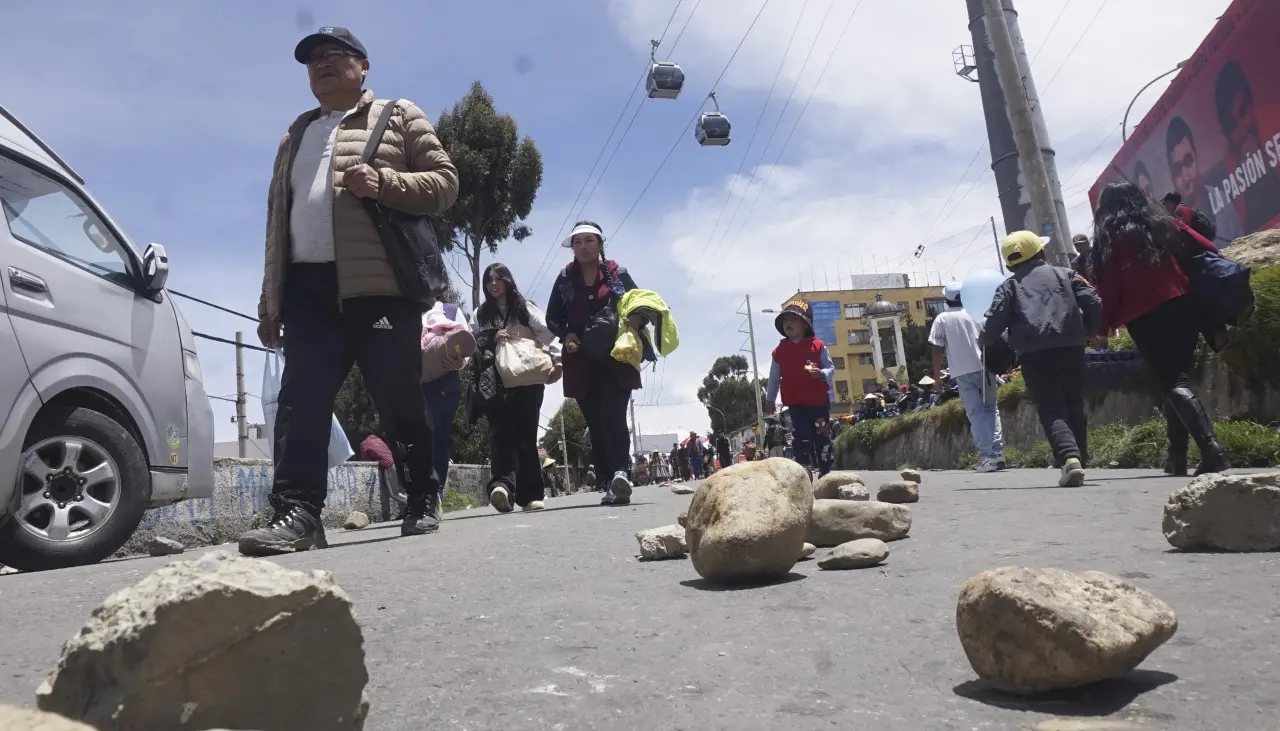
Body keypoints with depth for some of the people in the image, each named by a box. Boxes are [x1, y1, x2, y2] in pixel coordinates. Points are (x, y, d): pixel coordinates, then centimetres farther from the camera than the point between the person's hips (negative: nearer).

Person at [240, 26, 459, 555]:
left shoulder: (398, 116, 13)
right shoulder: (297, 135, 28)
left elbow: (444, 180, 3)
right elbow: (277, 217, 25)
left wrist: (385, 183, -16)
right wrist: (269, 301, 17)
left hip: (380, 286, -5)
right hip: (308, 288, 5)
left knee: (400, 402, -2)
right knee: (301, 403, -7)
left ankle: (423, 504, 11)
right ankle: (297, 513, -9)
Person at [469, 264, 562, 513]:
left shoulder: (525, 308, 10)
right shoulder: (479, 314, 19)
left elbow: (547, 333, -2)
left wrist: (557, 360, -17)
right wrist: (491, 341, -7)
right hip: (496, 383, 1)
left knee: (526, 434, -1)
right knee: (501, 433, -15)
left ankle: (531, 494, 4)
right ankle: (503, 484, -30)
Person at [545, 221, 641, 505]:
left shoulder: (617, 273, 5)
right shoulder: (565, 278, 9)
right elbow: (552, 318, 12)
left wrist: (635, 322, -15)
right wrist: (565, 334, -8)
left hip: (616, 359, -2)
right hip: (581, 362, 3)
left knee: (613, 418, -20)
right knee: (596, 425, 2)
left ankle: (621, 472, -32)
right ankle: (610, 485, 6)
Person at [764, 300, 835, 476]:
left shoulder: (817, 346, -2)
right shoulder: (779, 351, 3)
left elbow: (831, 367, 0)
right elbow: (774, 377, 12)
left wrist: (821, 373, -23)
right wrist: (769, 399, 18)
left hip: (819, 401, 0)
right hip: (796, 403, 1)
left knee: (822, 437, 7)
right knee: (801, 438, -7)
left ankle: (825, 472, 22)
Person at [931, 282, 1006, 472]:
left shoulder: (942, 319, 2)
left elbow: (937, 350, -3)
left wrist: (937, 375, 3)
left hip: (963, 372, -2)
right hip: (984, 367, 2)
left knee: (975, 413, 0)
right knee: (991, 409, 11)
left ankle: (987, 455, -8)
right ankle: (998, 452, 1)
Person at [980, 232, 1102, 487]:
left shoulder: (1009, 286, 9)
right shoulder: (1065, 274, 15)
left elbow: (995, 320, 0)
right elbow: (1094, 303, 7)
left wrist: (983, 340, 19)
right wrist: (1089, 331, 23)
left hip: (1033, 354, -2)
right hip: (1070, 348, 2)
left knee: (1052, 411, -5)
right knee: (1074, 408, 15)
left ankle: (1070, 458, -25)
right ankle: (1078, 458, 19)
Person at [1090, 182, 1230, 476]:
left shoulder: (1108, 238, 2)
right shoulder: (1164, 223, 14)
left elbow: (1108, 286, -3)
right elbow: (1208, 250, 10)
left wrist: (1104, 328, 1)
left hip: (1145, 317, -4)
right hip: (1183, 306, 5)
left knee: (1173, 383, -8)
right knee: (1178, 377, 13)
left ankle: (1211, 449, -24)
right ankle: (1177, 456, 14)